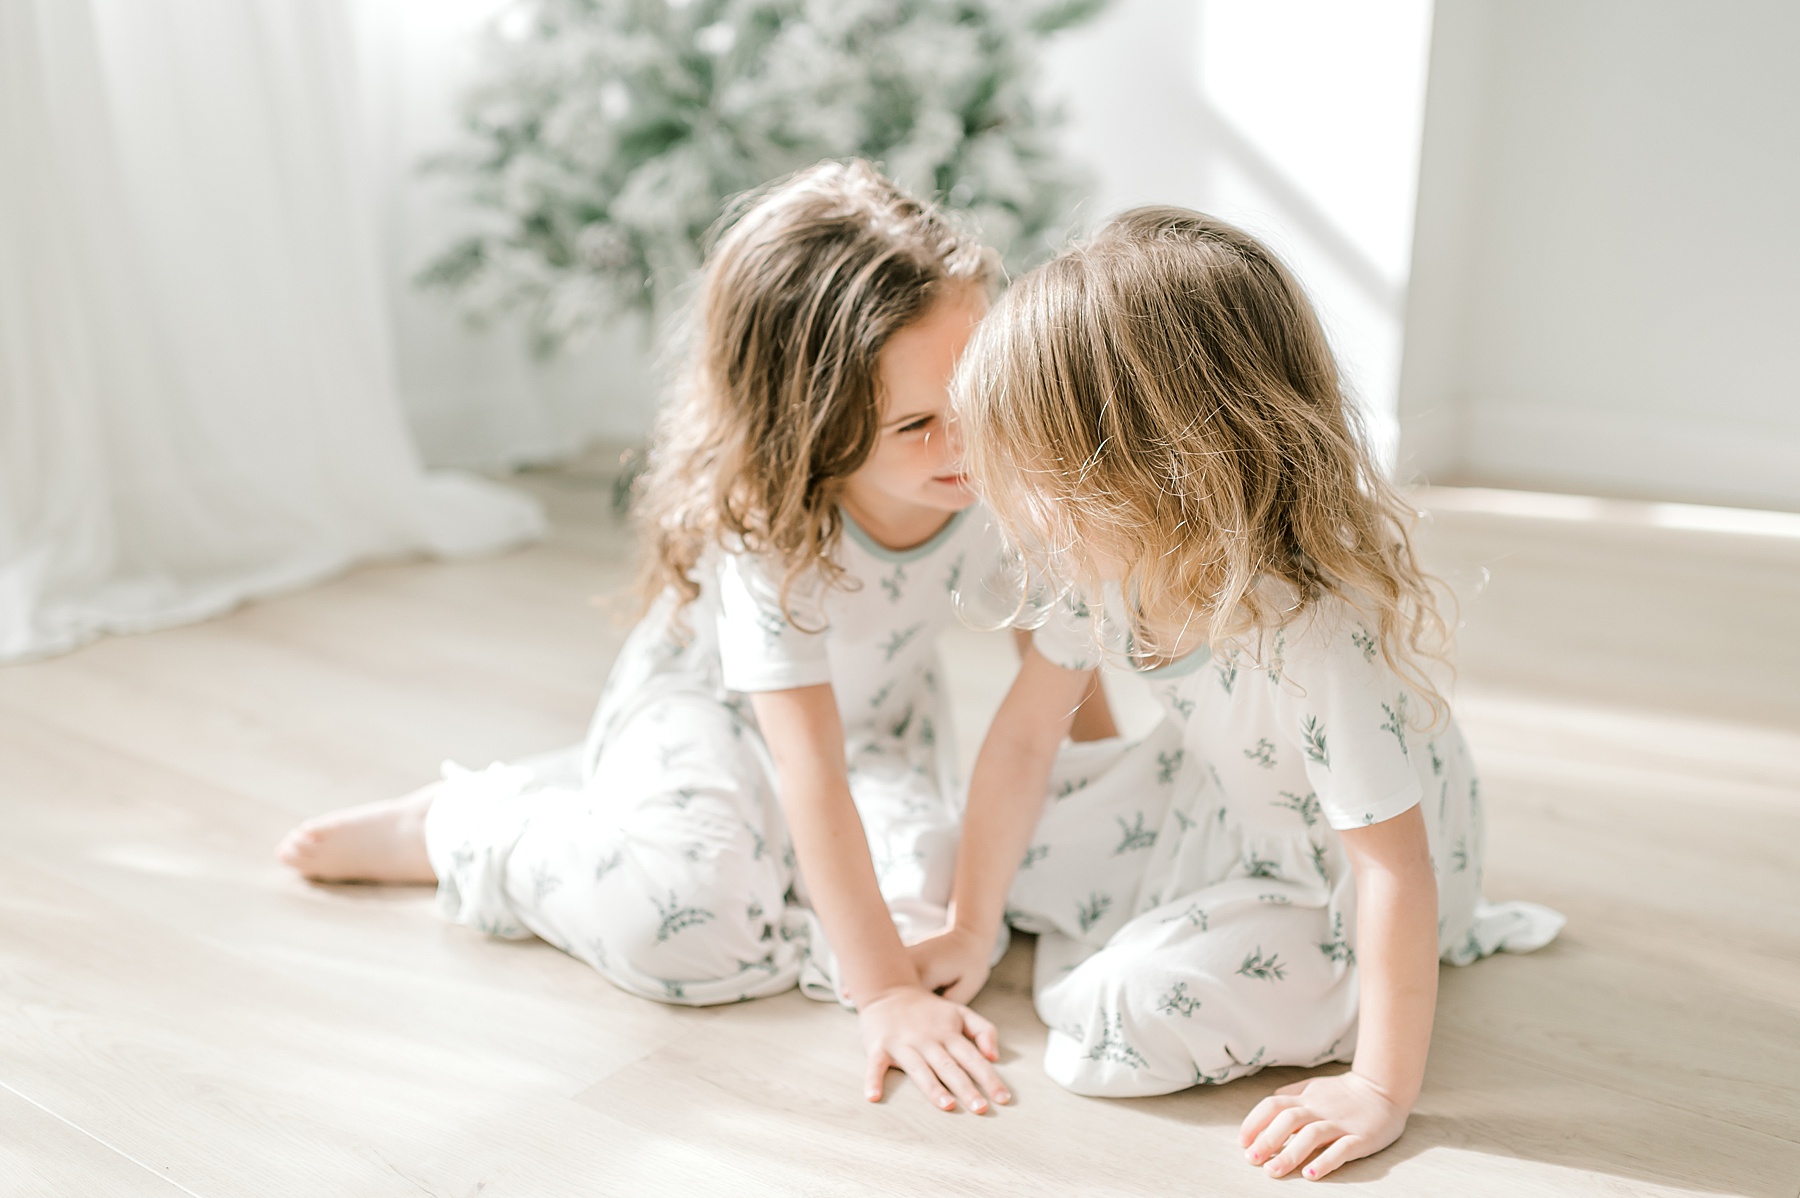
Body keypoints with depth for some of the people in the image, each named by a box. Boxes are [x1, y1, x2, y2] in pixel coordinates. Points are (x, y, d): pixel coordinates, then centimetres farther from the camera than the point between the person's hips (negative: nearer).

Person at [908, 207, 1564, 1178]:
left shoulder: (1321, 641, -41)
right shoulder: (1104, 562, -19)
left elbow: (1396, 867, -33)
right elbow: (1024, 740, -7)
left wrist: (1382, 1091, -27)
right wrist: (970, 930, 0)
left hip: (1337, 873, -6)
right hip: (1213, 799, 7)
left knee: (1114, 1023, -19)